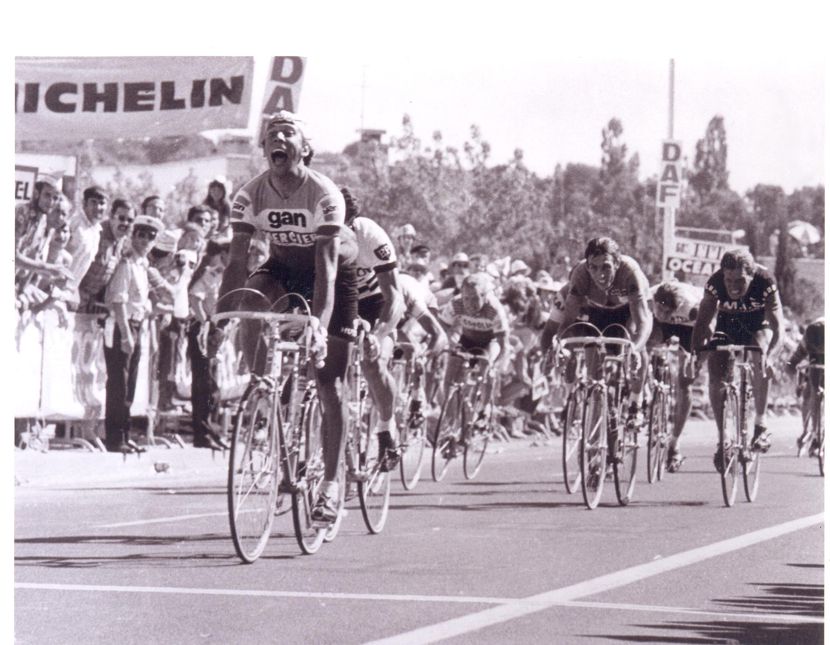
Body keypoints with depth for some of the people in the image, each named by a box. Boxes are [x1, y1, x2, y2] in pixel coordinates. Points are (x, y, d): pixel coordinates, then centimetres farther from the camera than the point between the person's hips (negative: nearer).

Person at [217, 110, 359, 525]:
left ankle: (331, 482, 2)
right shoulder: (250, 195, -18)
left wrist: (320, 325, -46)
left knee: (329, 384, -7)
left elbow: (326, 266, -34)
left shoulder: (324, 195, -28)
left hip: (334, 273, -3)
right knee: (248, 302, -32)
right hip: (284, 269, 3)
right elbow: (237, 261, -21)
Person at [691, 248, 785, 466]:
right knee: (715, 378, -14)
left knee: (759, 358, -33)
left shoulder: (765, 282, -32)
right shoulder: (714, 284, -29)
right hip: (727, 324, 2)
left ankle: (761, 424, -19)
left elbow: (776, 323, -31)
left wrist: (767, 352, -42)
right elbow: (702, 323, -26)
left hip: (757, 326, -2)